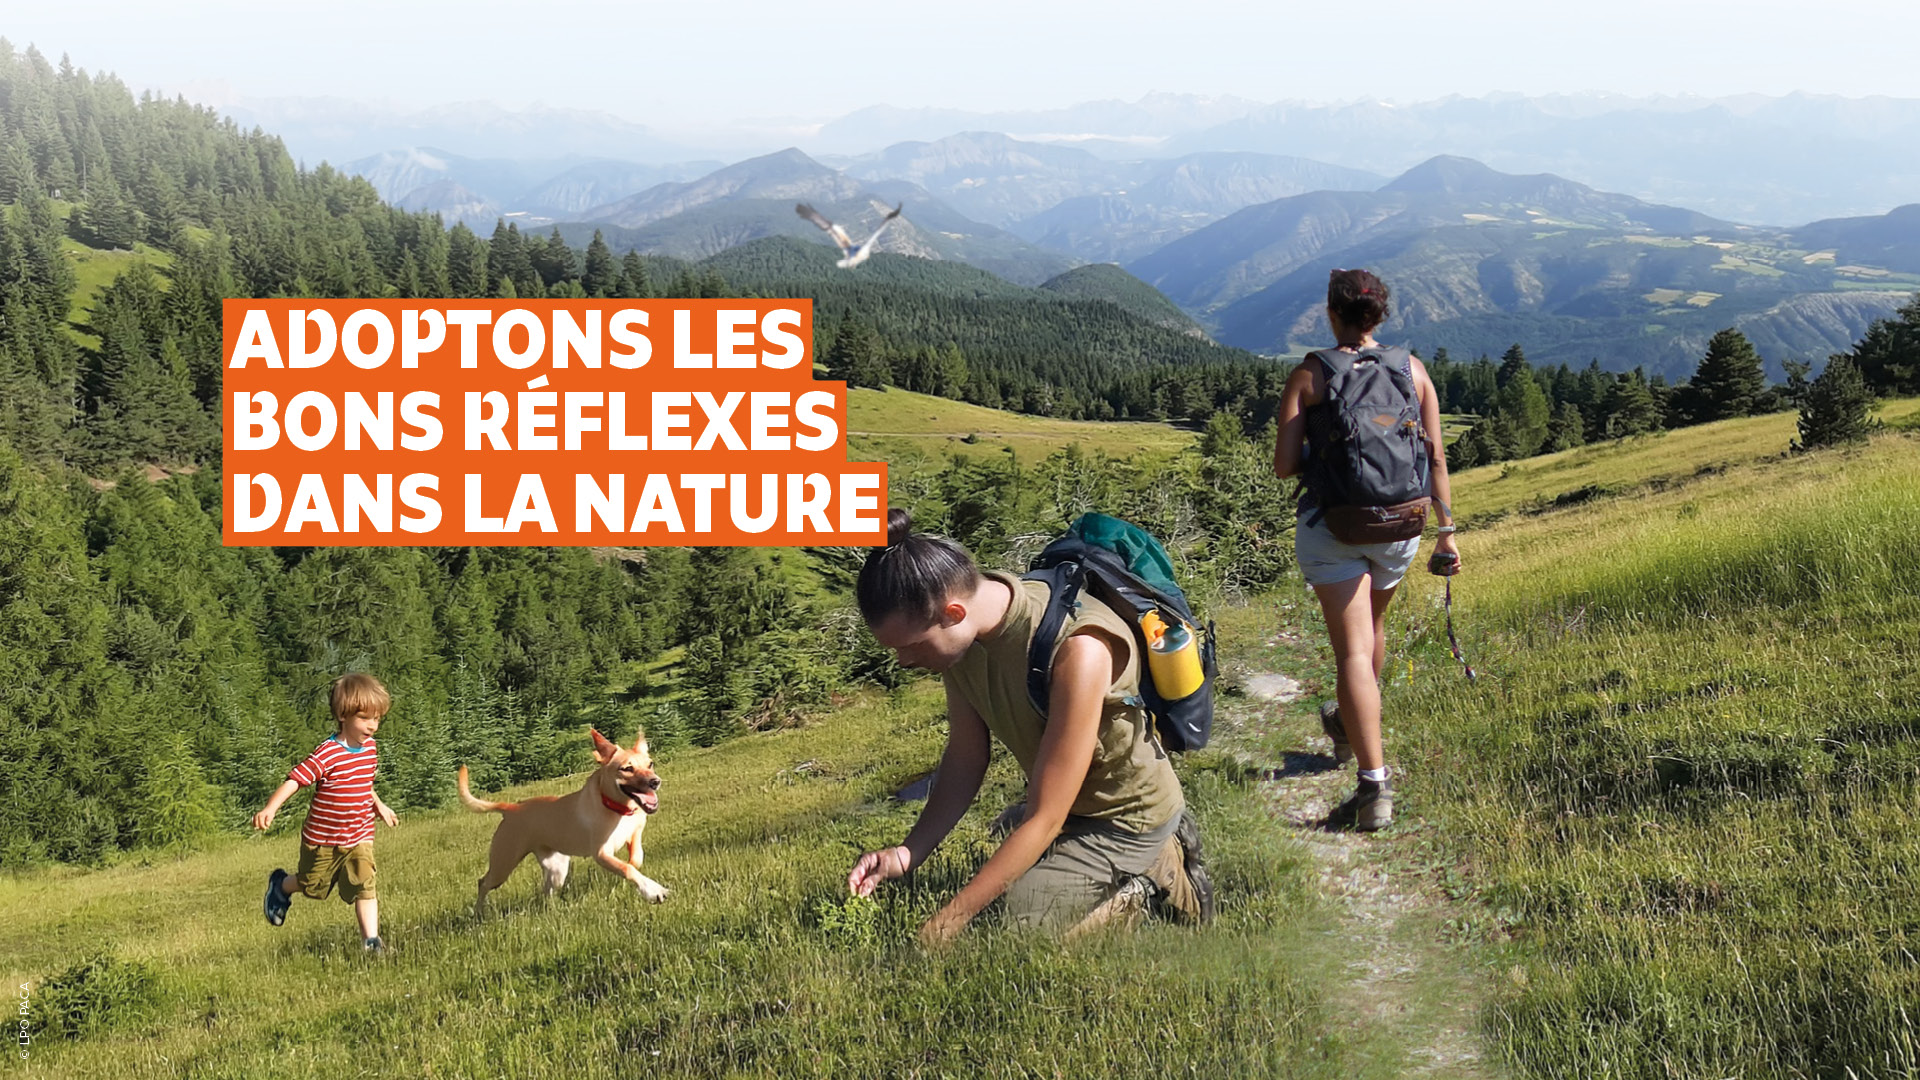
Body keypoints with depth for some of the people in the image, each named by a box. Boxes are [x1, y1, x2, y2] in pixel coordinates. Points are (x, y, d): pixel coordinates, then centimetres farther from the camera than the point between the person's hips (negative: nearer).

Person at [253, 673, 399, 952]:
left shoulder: (370, 748, -2)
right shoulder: (327, 754, -25)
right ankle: (280, 886, 51)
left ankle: (371, 939, -9)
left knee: (364, 887, -11)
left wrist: (379, 805, 25)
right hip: (322, 839, -4)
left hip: (359, 838, 4)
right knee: (312, 885, 20)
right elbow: (295, 779, -32)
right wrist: (270, 808, -44)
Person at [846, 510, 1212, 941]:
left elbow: (1045, 819, -33)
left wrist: (946, 923, -31)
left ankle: (1152, 877, 3)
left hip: (1123, 819, -8)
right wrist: (907, 853, -18)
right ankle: (1154, 856, 22)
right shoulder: (964, 630, -15)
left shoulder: (1077, 649, -38)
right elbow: (964, 759, -3)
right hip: (1055, 800, 8)